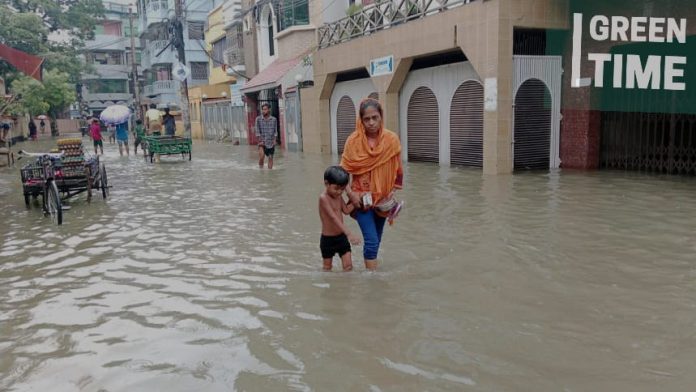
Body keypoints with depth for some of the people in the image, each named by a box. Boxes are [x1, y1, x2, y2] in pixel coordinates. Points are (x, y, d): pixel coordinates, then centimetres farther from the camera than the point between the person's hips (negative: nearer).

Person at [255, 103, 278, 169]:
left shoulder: (274, 119, 1)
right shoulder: (258, 119, -2)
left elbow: (275, 131, 4)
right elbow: (257, 131, -3)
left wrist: (274, 140, -6)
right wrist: (260, 140, -9)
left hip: (271, 142, 2)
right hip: (262, 142, -2)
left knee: (270, 158, 5)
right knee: (261, 156, -17)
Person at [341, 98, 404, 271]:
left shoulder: (392, 139, -10)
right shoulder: (354, 141, -14)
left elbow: (398, 170, -1)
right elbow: (343, 170, -9)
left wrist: (393, 192, 0)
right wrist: (350, 194, -17)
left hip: (382, 198, 3)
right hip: (361, 197, -3)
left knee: (376, 240, 17)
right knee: (371, 241, -8)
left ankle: (370, 267, 39)